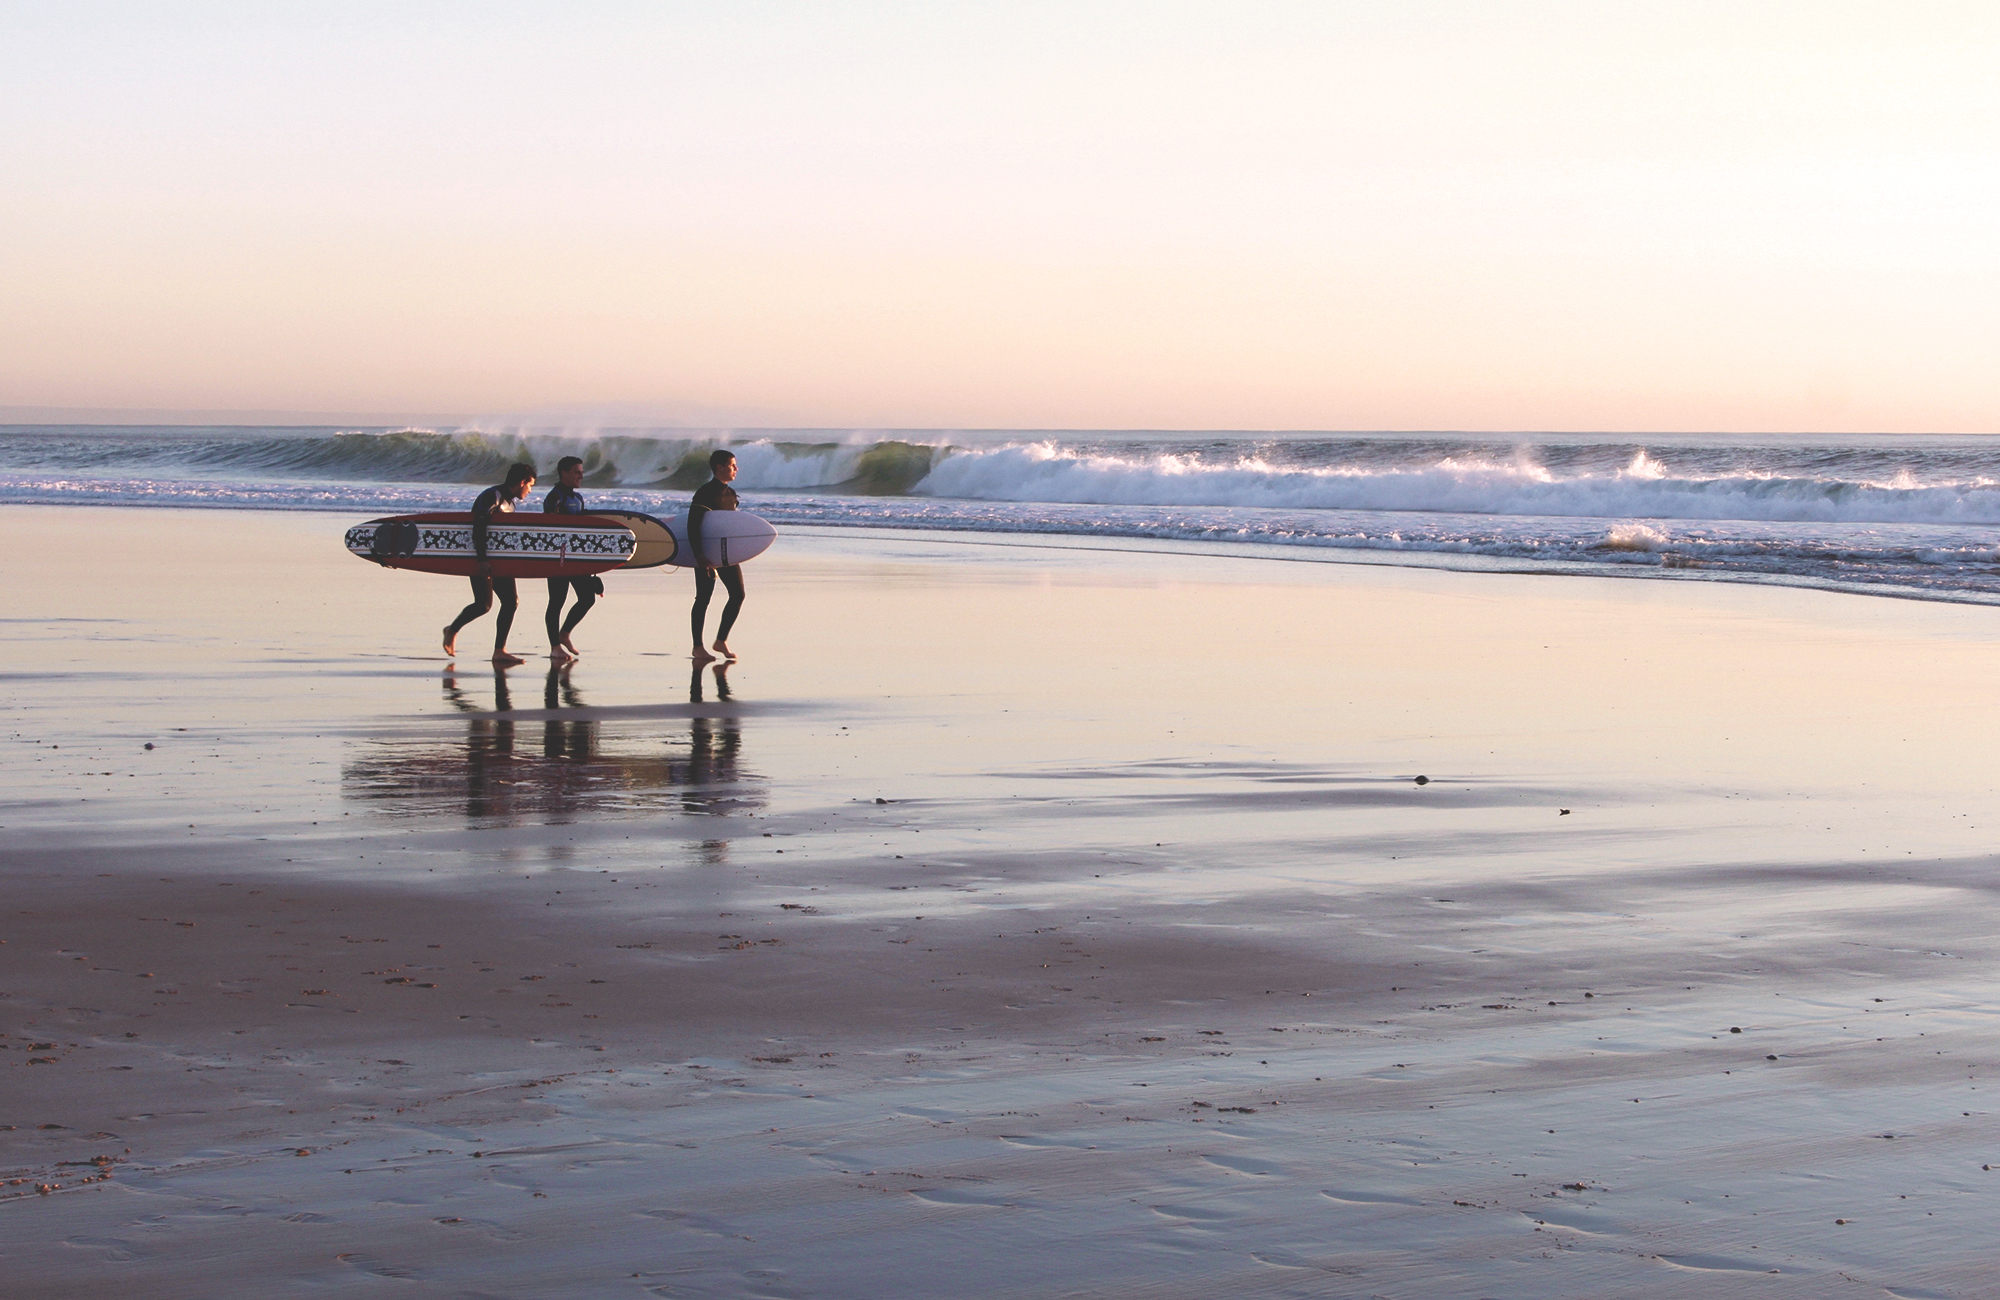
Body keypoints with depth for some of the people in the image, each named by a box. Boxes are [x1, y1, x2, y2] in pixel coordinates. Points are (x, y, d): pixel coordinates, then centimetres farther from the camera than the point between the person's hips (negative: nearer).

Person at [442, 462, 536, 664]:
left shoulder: (510, 502, 15)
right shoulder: (492, 496, -12)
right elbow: (479, 527, -21)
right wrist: (481, 559, -27)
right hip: (482, 559, -9)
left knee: (510, 601, -2)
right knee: (483, 605, -12)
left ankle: (499, 651, 0)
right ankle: (452, 630, 11)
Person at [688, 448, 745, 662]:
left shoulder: (731, 493, 12)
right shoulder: (705, 493, -13)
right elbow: (693, 526, -19)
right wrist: (699, 555, -26)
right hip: (707, 554, -7)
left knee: (738, 594, 3)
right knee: (703, 598, -2)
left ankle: (721, 640, 14)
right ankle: (698, 647, 5)